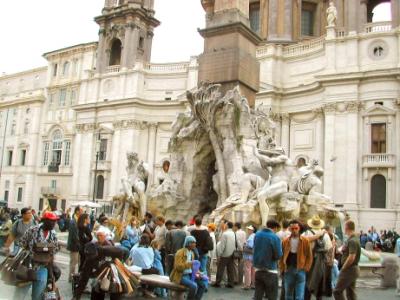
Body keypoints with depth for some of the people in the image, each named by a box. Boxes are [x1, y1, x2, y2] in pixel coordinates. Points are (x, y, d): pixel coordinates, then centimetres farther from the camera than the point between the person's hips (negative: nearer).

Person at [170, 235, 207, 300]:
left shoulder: (192, 253, 11)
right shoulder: (180, 252, -13)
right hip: (180, 276, -8)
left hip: (190, 275, 8)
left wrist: (196, 273, 2)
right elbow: (178, 267, -22)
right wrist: (190, 263, -28)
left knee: (203, 284, -9)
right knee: (194, 286, -29)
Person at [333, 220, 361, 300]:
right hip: (353, 269, 10)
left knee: (337, 291, -5)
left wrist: (343, 268, -16)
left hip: (349, 269, -10)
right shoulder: (353, 239, 12)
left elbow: (351, 257, -27)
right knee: (351, 293, 14)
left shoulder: (352, 241, -20)